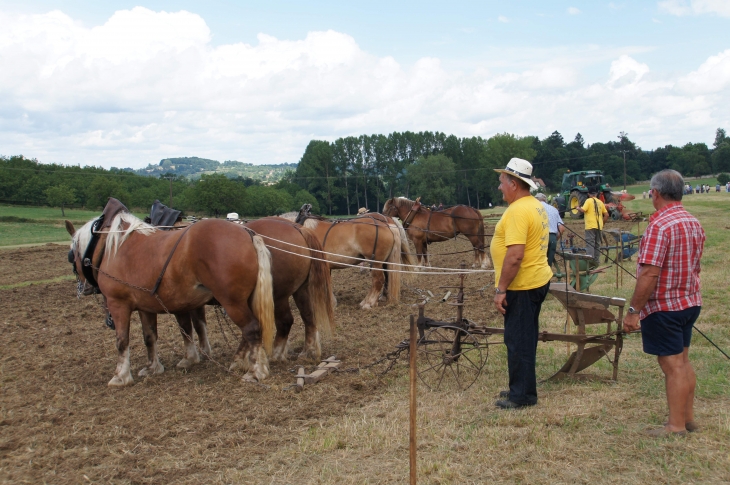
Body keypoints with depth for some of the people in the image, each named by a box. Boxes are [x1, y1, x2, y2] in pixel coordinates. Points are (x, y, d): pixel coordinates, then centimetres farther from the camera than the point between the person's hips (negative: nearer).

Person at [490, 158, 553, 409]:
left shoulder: (517, 211, -21)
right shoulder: (537, 206, 12)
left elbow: (515, 255, -27)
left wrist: (501, 289, -21)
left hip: (521, 286, -10)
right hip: (537, 280, 10)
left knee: (518, 340, -1)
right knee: (525, 338, 18)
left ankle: (521, 396, 8)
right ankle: (523, 389, 29)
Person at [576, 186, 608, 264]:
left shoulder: (588, 201, -5)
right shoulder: (600, 202, 11)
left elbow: (583, 210, -18)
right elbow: (606, 215, 11)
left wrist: (578, 208, 3)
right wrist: (602, 223, 22)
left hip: (590, 226, -5)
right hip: (599, 226, 5)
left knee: (590, 244, -7)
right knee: (597, 244, 13)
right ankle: (596, 262, 17)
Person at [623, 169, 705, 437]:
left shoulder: (659, 225, -22)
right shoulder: (694, 223, 7)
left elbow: (650, 274, -26)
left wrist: (633, 310, -20)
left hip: (663, 306, -9)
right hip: (690, 303, 9)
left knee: (672, 365, 0)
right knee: (682, 360, 18)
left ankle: (676, 425, 10)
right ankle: (688, 417, 28)